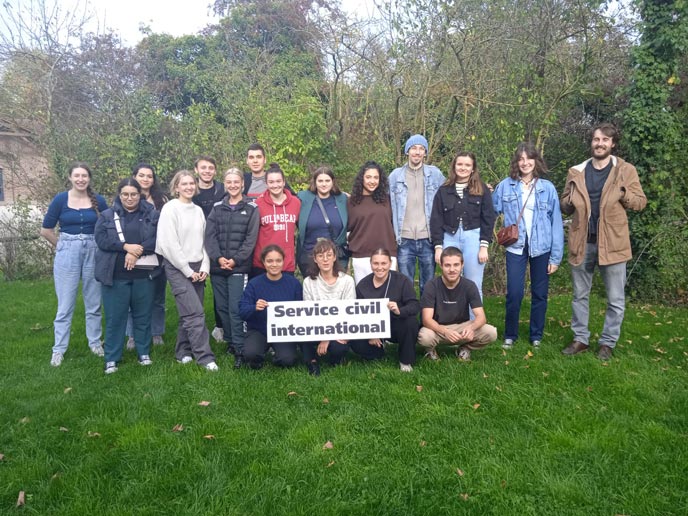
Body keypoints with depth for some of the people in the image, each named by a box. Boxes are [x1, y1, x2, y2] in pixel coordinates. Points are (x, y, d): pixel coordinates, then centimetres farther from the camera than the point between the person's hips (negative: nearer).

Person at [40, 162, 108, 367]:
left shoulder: (98, 201, 0)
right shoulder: (60, 199, -3)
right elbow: (46, 230, 3)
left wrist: (98, 245, 3)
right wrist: (64, 246, 5)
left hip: (93, 253, 1)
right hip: (67, 254, -1)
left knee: (94, 302, 10)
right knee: (65, 304, 3)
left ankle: (95, 342, 24)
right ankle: (59, 349, 14)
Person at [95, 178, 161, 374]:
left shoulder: (152, 214, 6)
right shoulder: (107, 215, 6)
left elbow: (158, 238, -6)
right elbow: (101, 239, -6)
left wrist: (137, 251, -18)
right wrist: (126, 246, -18)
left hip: (144, 273, 1)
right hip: (116, 274, 0)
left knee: (143, 315, 10)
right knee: (115, 316, 4)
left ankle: (144, 353, 23)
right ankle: (112, 359, 14)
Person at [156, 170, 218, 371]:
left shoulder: (198, 210, 12)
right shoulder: (170, 208, -8)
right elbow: (169, 244, -13)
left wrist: (204, 267, 0)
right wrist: (187, 270, -13)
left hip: (197, 267, 6)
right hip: (177, 268, -6)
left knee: (189, 313, 8)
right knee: (196, 313, -12)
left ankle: (183, 352, 22)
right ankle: (205, 357, -7)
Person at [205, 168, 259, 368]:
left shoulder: (251, 208, 2)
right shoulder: (217, 208, 11)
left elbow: (251, 238, -4)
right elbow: (210, 236, 4)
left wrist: (235, 260, -14)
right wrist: (218, 257, -12)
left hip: (239, 267, -4)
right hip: (217, 267, 4)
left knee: (236, 309, -8)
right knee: (222, 308, 9)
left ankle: (240, 350, -2)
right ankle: (230, 342, 22)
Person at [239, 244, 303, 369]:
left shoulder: (293, 283, -4)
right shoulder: (254, 283, -8)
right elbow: (242, 311, -12)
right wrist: (254, 308, -32)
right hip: (258, 330, -1)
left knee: (288, 360, -23)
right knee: (250, 354, -29)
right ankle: (257, 359, 10)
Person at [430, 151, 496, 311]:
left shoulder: (482, 189, 5)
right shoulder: (444, 190, 9)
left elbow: (488, 218, 2)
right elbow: (436, 220, 5)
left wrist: (484, 246, -6)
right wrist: (438, 246, -2)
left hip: (473, 239, -1)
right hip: (450, 239, 1)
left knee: (473, 286, 2)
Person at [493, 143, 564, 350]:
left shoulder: (547, 188, -1)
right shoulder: (505, 186, 0)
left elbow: (556, 223, 0)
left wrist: (556, 256, -3)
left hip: (542, 248, 1)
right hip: (516, 247, -1)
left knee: (539, 294, 10)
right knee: (514, 294, -3)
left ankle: (536, 336, 26)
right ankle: (510, 336, 17)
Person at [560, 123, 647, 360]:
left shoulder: (625, 170, 0)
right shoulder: (576, 172, 6)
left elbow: (641, 202, 0)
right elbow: (565, 207, 12)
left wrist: (622, 193, -18)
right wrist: (570, 201, -11)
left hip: (612, 243, -2)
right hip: (582, 242, 2)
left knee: (615, 299, 5)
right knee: (580, 295, 12)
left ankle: (608, 343, 20)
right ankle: (581, 339, 26)